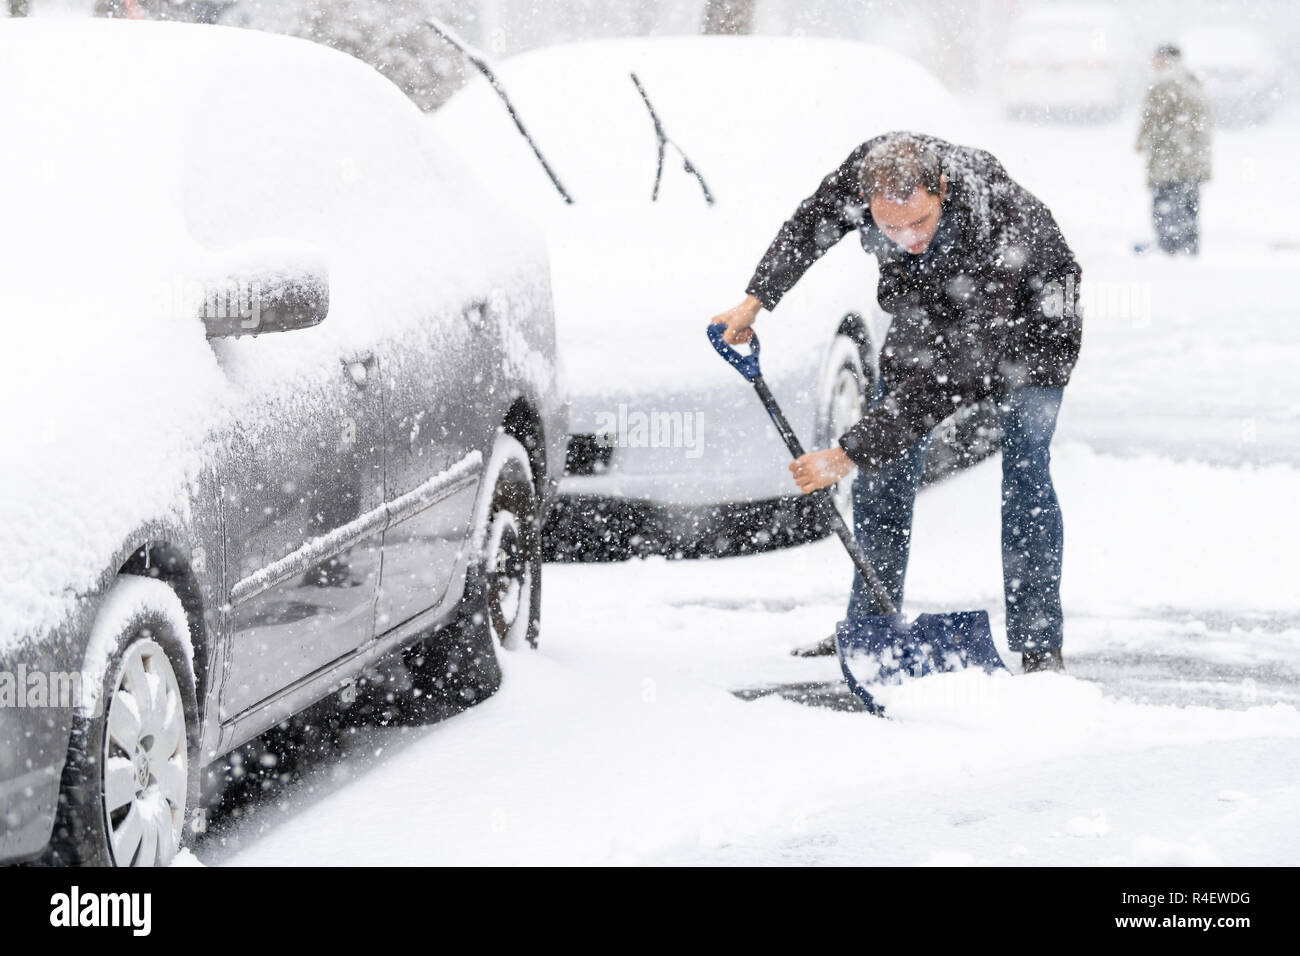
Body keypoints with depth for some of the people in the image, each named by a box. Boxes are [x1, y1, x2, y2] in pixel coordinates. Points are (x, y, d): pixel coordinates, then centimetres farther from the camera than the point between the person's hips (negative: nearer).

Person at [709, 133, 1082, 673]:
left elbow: (947, 379, -43)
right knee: (884, 469, 3)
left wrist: (849, 455, -42)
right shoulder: (868, 168, -31)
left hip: (1026, 319, -5)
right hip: (926, 310, 6)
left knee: (1024, 473, -16)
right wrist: (755, 300, -6)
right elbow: (812, 223, -4)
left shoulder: (995, 235, -46)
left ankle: (1039, 643, -10)